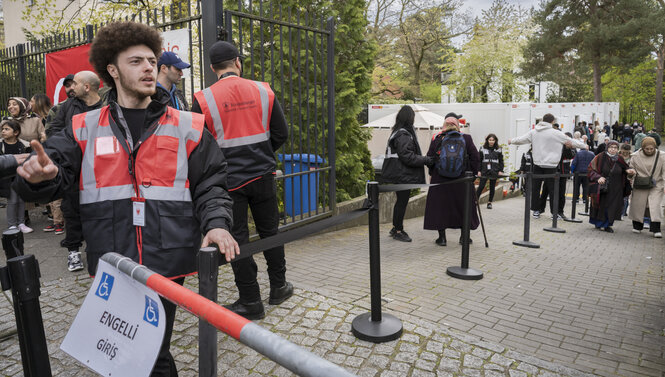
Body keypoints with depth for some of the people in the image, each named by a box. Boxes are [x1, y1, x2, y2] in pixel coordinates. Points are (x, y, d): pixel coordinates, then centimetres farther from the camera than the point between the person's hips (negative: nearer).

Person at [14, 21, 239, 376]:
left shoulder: (187, 127, 5)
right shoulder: (84, 128, 9)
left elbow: (210, 184, 4)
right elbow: (55, 180, 3)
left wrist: (216, 222, -13)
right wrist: (40, 176, -20)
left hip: (166, 263, -2)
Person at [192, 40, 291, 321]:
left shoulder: (203, 99, -8)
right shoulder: (263, 91, -1)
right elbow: (281, 133, 3)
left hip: (229, 179, -2)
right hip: (263, 175, 3)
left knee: (237, 239, 7)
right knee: (269, 231, 17)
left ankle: (250, 302, 16)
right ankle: (279, 287, 31)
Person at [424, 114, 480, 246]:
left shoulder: (436, 139, 0)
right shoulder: (466, 138, -2)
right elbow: (475, 158, -2)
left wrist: (432, 173, 14)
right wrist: (474, 173, 8)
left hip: (440, 178, 0)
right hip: (461, 179, 0)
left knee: (440, 206, 8)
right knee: (463, 206, 13)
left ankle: (442, 237, 9)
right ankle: (464, 236, 18)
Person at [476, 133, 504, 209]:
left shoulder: (498, 150, 5)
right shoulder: (482, 149, 2)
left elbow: (501, 161, 8)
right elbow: (479, 160, 2)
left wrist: (500, 170, -1)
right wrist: (479, 170, -4)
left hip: (494, 172, 1)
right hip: (484, 171, -1)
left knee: (492, 188, 7)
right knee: (481, 186, -6)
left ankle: (489, 202, 16)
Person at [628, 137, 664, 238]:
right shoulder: (635, 156, -2)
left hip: (656, 186, -1)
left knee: (655, 206, -12)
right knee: (638, 205, 7)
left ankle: (656, 229, -9)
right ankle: (637, 226, 25)